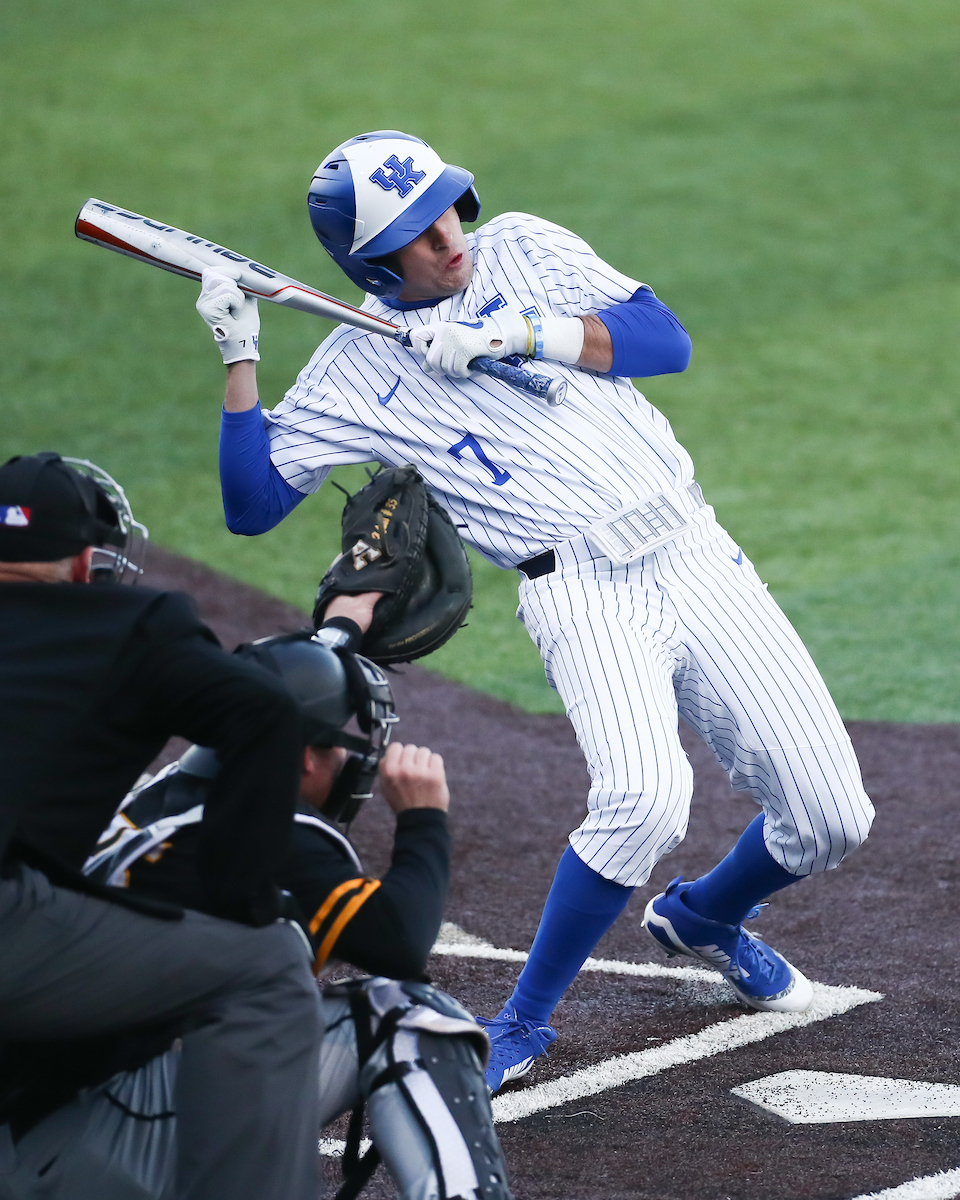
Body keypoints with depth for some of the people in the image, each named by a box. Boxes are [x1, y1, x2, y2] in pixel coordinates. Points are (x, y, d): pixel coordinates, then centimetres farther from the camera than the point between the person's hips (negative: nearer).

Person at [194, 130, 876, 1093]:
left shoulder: (522, 249, 10)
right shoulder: (357, 368, 3)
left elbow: (666, 339, 0)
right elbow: (250, 504, 1)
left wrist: (513, 334, -11)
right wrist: (239, 358, -7)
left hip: (699, 554, 4)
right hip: (583, 591, -4)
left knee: (830, 819, 1)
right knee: (644, 796, -32)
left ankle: (703, 917, 35)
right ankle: (522, 1024, -12)